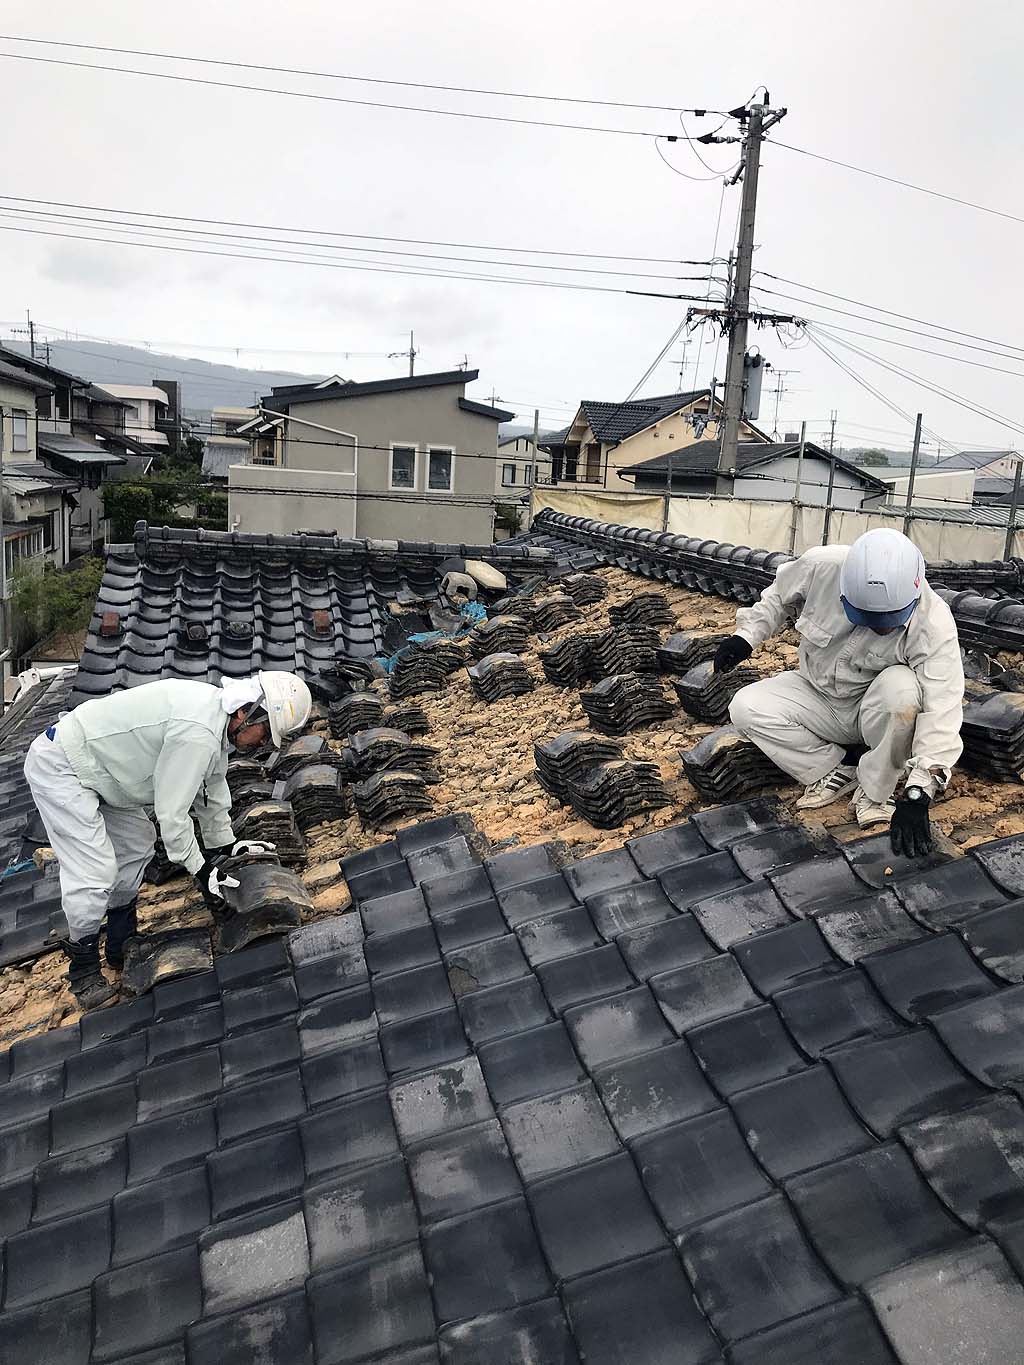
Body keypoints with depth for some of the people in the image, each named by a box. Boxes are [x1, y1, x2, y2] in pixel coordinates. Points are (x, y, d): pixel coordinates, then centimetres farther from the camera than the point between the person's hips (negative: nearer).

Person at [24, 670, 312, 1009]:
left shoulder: (217, 712, 1)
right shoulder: (198, 734, -31)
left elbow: (211, 790, 14)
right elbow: (172, 812, -25)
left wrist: (225, 845, 18)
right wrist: (201, 870, -14)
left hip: (94, 764, 11)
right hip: (58, 768, -11)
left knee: (136, 847, 17)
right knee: (96, 871, -13)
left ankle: (121, 947, 31)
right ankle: (82, 966, 9)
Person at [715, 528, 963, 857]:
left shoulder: (933, 622, -30)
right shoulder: (822, 566, -25)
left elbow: (942, 708, -36)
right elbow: (779, 597, 0)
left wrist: (918, 794, -44)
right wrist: (746, 635, -12)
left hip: (876, 712, -2)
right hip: (818, 696, 3)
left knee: (901, 688, -37)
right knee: (746, 708, -21)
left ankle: (875, 792, -14)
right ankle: (840, 769, -5)